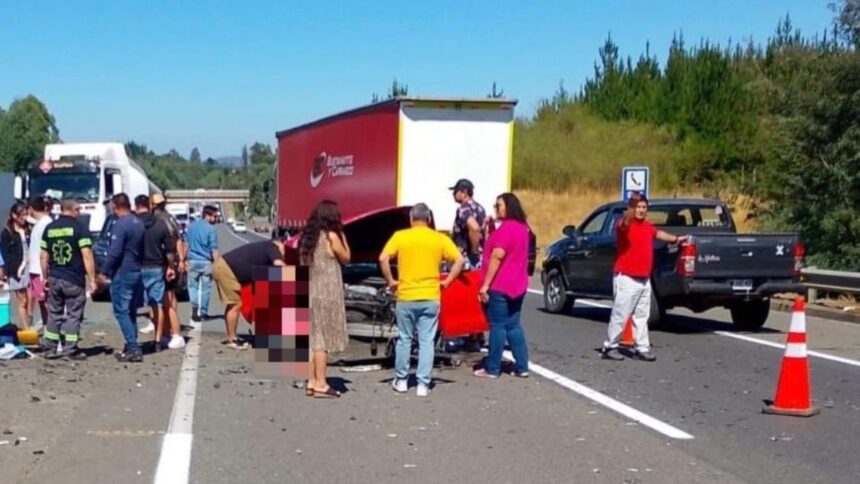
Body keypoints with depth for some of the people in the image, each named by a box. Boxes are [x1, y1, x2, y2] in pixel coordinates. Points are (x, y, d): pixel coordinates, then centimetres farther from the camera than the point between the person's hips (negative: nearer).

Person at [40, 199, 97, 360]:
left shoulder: (49, 228, 8)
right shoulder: (79, 228, -8)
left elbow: (43, 256, 9)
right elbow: (87, 256, -14)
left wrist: (46, 277, 19)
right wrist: (92, 279, -10)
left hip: (54, 278, 5)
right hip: (74, 279, -5)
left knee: (54, 314, 13)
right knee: (73, 314, 2)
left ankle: (50, 348, 15)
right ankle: (71, 350, 3)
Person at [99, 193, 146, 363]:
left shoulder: (121, 225, -16)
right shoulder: (139, 223, 10)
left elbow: (114, 252, -19)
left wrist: (105, 272, -11)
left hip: (122, 273, -8)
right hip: (136, 272, 8)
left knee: (121, 311, -5)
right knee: (131, 311, 15)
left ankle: (133, 349, -11)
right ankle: (131, 347, 18)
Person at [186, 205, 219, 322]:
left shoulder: (191, 227, 6)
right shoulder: (211, 229, -10)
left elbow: (186, 244, 11)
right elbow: (214, 249, -12)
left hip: (193, 261, 4)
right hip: (206, 262, -4)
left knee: (193, 286, 10)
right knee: (205, 287, 7)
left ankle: (195, 305, -13)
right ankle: (203, 312, 11)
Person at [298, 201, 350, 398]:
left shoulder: (307, 237, 9)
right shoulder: (331, 236, -10)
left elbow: (303, 264, 7)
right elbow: (346, 259, 2)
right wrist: (342, 236, 7)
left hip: (309, 293, 7)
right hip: (326, 294, -7)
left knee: (312, 338, 11)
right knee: (323, 338, -4)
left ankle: (311, 382, 13)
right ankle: (320, 384, -2)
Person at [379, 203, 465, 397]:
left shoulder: (400, 236, -2)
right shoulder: (440, 239, 1)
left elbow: (383, 258, -13)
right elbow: (460, 260, -6)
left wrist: (390, 281, -2)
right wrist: (447, 281, 2)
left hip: (406, 297, 0)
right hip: (430, 298, 0)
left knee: (404, 340, 13)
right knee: (426, 342, 5)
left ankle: (401, 381, 21)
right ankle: (423, 384, 4)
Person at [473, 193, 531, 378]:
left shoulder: (506, 228, -17)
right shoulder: (522, 227, 13)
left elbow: (497, 256, -22)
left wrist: (485, 285, -20)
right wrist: (492, 228, 15)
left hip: (500, 286, -9)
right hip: (517, 285, 9)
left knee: (498, 325, -3)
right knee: (513, 325, 12)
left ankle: (492, 369, 2)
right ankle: (522, 367, 12)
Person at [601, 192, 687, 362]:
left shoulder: (648, 226, 12)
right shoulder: (625, 224, -12)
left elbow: (658, 233, 35)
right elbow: (623, 225, -38)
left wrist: (675, 239, 49)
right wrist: (631, 209, -57)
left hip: (645, 279, 8)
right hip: (626, 278, -8)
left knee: (642, 316, 11)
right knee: (620, 315, -5)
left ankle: (642, 349, 17)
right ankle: (609, 347, 5)